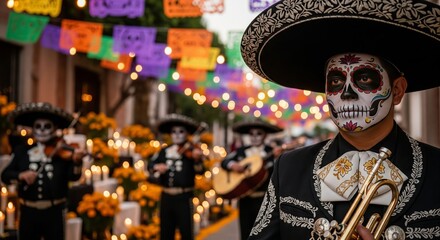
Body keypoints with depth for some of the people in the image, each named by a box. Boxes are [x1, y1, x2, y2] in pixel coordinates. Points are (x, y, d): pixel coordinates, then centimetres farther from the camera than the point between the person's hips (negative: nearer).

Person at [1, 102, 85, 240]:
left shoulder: (64, 152, -2)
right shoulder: (21, 151, 5)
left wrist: (76, 162, -34)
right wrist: (21, 175, -19)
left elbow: (73, 176, -13)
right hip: (28, 211, 2)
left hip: (54, 212, -2)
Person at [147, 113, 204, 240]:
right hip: (166, 196, 4)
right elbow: (150, 165, 10)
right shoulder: (165, 151, 8)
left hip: (184, 197, -4)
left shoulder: (192, 151, -5)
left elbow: (200, 171, -18)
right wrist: (157, 167, -12)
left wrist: (197, 159, -38)